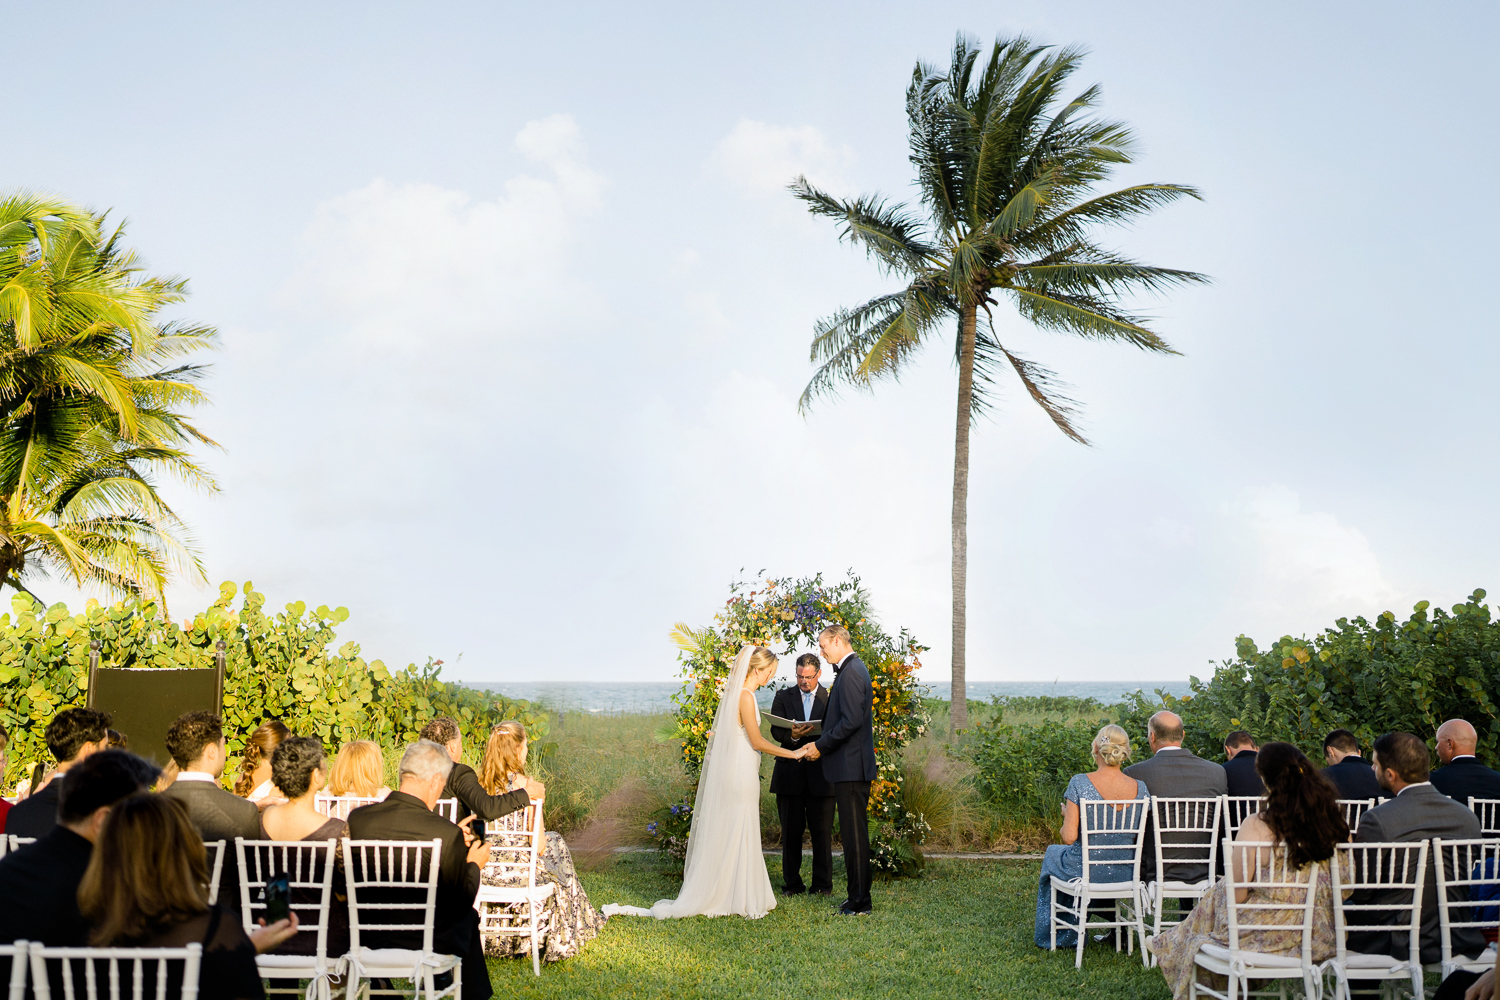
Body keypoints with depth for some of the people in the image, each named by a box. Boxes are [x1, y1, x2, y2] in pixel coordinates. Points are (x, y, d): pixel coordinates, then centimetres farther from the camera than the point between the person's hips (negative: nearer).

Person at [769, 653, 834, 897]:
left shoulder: (831, 698, 7)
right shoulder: (783, 698, 10)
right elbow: (775, 731, -1)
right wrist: (792, 735, -22)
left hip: (820, 774, -1)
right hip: (790, 774, 1)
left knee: (822, 831, 1)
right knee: (791, 831, 6)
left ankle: (823, 884, 11)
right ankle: (792, 883, 15)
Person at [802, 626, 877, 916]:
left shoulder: (850, 673, -16)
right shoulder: (853, 669, 17)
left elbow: (851, 720, -23)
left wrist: (821, 746, -14)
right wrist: (821, 742, 14)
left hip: (851, 767, -10)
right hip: (852, 765, 10)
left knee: (854, 834, -5)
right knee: (853, 833, 14)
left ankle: (860, 902, 0)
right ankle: (859, 898, 20)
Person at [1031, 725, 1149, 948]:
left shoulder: (1079, 783, -20)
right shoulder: (1139, 788, -10)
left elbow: (1069, 837, -20)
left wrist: (1066, 815, 1)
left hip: (1086, 872, -3)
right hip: (1124, 874, 3)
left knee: (1053, 854, 33)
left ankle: (1048, 935, 44)